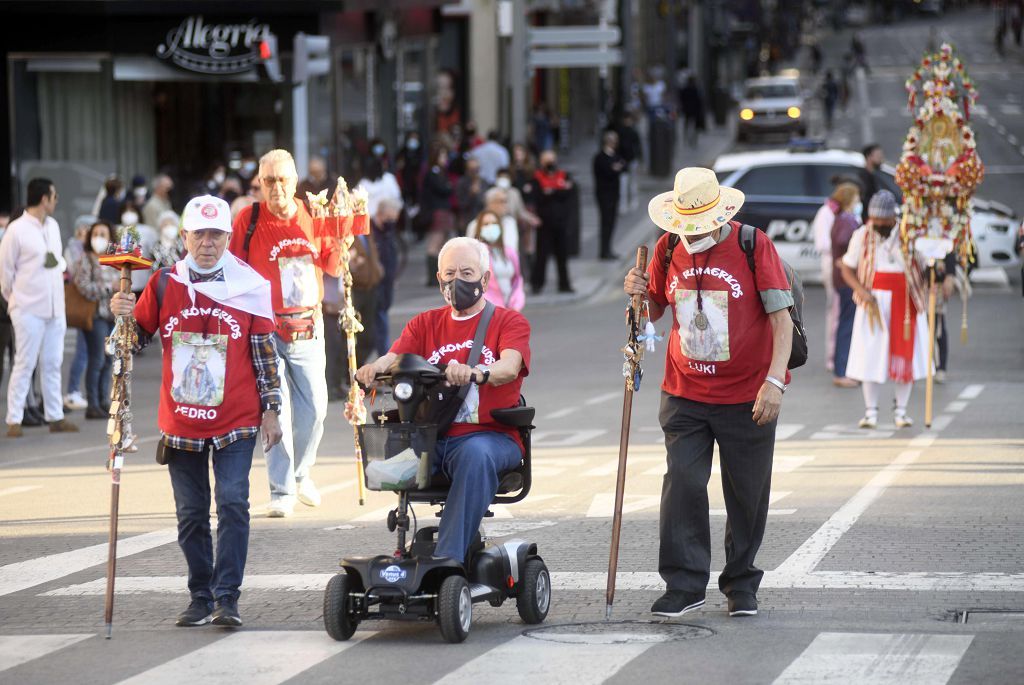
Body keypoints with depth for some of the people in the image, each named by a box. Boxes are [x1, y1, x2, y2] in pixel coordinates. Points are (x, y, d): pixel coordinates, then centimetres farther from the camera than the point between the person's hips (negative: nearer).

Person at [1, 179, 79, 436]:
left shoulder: (53, 226, 10)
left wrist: (62, 267, 3)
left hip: (55, 307, 7)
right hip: (29, 309, -7)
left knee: (52, 364, 10)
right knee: (25, 364, -4)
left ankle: (55, 417, 16)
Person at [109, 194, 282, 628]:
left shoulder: (249, 287, -2)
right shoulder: (165, 284, 2)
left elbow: (264, 352, 3)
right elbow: (138, 336, 9)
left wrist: (271, 409, 2)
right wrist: (123, 315, -13)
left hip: (235, 421, -3)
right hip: (181, 422, 3)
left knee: (232, 503, -13)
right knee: (191, 513, 8)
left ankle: (227, 599, -11)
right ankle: (201, 598, 19)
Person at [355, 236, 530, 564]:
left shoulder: (510, 322, 8)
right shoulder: (425, 324, 21)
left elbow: (509, 367, -14)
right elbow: (395, 356, 3)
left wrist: (475, 373, -37)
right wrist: (374, 368, -23)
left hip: (490, 435, -4)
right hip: (432, 435, 4)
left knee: (475, 454, -39)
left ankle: (448, 558, -42)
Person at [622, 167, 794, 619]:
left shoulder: (753, 246, -9)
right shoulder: (668, 249, 3)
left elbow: (782, 318, -9)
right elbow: (655, 311, 16)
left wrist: (774, 380, -19)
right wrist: (640, 293, -7)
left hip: (747, 397, -2)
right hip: (685, 395, 2)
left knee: (747, 493, 6)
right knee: (683, 483, -10)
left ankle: (741, 584, 20)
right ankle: (685, 585, -5)